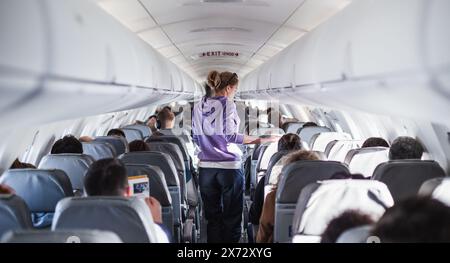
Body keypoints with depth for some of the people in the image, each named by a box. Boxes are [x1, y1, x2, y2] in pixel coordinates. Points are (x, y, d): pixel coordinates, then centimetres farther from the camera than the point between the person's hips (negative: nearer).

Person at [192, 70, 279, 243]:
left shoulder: (199, 106, 6)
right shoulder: (227, 104, -10)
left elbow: (196, 138, 12)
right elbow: (231, 136, -17)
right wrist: (259, 140, -15)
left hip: (206, 166, 5)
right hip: (229, 166, -5)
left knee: (212, 216, 12)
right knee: (232, 217, 6)